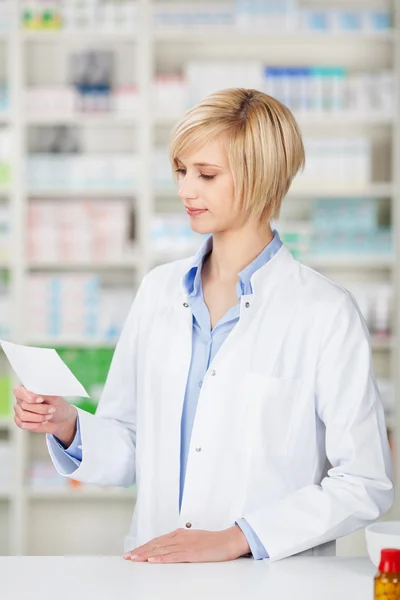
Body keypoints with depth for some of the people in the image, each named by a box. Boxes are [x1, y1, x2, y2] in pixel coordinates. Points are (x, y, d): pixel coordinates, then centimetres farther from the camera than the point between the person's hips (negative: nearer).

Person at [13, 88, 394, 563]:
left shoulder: (325, 311, -7)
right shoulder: (158, 291, 9)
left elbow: (365, 485, -7)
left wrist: (235, 539, -12)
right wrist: (67, 427, -5)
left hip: (272, 581, -4)